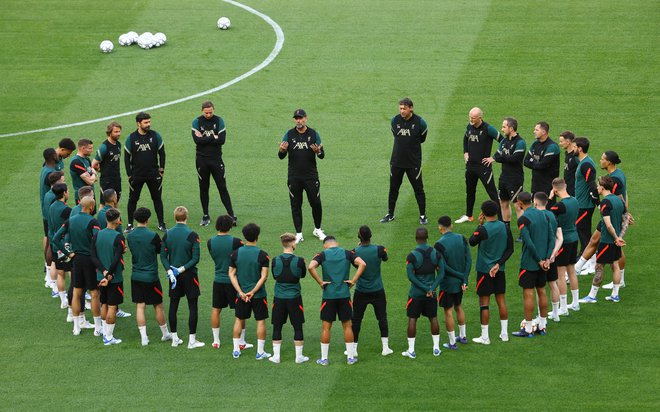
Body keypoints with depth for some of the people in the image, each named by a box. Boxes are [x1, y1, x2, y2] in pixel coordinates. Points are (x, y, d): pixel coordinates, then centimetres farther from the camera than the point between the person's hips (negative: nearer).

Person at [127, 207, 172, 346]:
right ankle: (165, 334, 25)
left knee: (140, 306, 5)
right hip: (151, 277, -4)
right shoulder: (153, 236, -17)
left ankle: (143, 337, 2)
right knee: (158, 306, 11)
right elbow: (161, 251, -3)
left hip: (136, 276, 4)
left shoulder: (130, 236, -2)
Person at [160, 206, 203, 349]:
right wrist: (182, 269, -13)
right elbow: (195, 258, -16)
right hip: (189, 275, -4)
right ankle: (192, 340, 1)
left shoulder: (167, 234, 0)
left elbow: (163, 256, -2)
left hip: (173, 274, 4)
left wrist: (170, 271, -7)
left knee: (173, 305, 12)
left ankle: (174, 338, 16)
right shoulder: (192, 235, -12)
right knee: (193, 307, 3)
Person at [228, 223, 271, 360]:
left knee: (239, 320, 16)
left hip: (241, 294, 3)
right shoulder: (262, 255, -12)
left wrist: (241, 292, -7)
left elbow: (231, 274, -4)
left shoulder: (236, 253, -3)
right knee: (261, 321, 8)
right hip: (259, 295, -3)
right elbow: (264, 276, -16)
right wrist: (253, 292, -14)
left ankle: (236, 350, 18)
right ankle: (260, 352, 9)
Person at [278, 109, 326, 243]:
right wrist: (282, 150, -21)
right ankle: (299, 234, 11)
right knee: (296, 205, 4)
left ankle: (317, 230, 21)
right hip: (294, 177, 1)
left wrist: (318, 151, -23)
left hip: (311, 176, -1)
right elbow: (281, 156, 3)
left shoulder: (313, 134, 2)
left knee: (316, 203, 2)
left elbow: (322, 155, 1)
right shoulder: (289, 135, 3)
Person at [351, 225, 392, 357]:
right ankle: (385, 347, 12)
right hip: (377, 290, 0)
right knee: (382, 318, 12)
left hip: (360, 292, 0)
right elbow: (385, 258, 9)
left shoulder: (355, 252, -15)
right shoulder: (379, 249, -15)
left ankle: (353, 348, 11)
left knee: (356, 320, 10)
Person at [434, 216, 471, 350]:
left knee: (448, 311, 5)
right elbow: (469, 260, -5)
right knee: (458, 307, 24)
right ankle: (463, 336, 33)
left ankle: (452, 342, 10)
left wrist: (460, 276, -11)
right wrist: (464, 279, -6)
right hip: (460, 283, 6)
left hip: (447, 283, -6)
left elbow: (443, 267, -20)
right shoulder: (461, 239, -3)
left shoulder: (439, 245, -18)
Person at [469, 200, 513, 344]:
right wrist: (499, 263, -3)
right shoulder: (505, 227, -2)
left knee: (484, 302, 2)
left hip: (484, 270, -5)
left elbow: (472, 242, -1)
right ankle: (504, 333, 19)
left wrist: (480, 224, 3)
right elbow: (510, 249, 1)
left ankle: (485, 337, 5)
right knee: (501, 300, 14)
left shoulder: (483, 229, -18)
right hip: (500, 270, 5)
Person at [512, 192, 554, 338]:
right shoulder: (543, 215, 7)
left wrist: (539, 260, -13)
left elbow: (529, 243, -21)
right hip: (542, 262, 7)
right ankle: (542, 326, 21)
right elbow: (551, 237, 4)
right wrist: (547, 258, 0)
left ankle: (527, 329, 1)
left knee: (528, 293, -2)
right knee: (541, 291, 14)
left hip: (529, 262, -7)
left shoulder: (523, 219, -15)